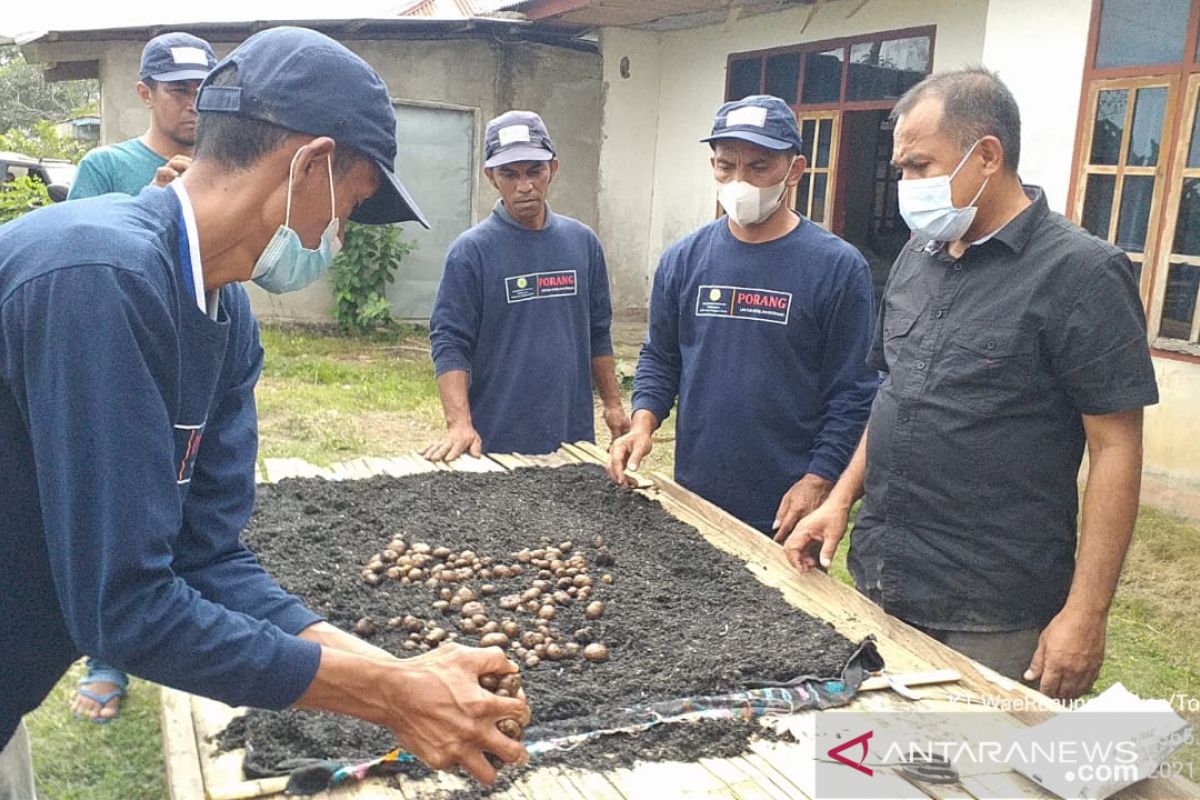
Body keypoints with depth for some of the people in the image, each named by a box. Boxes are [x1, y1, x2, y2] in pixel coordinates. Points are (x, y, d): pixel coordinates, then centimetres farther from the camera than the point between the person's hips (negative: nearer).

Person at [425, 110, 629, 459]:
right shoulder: (471, 251, -8)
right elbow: (450, 342, -12)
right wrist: (460, 424, -23)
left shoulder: (583, 242, 5)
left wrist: (613, 404, 9)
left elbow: (598, 333, 11)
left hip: (574, 436, 4)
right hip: (496, 442, -4)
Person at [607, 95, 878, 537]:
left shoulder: (838, 267, -8)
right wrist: (643, 421, -6)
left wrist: (818, 481, -14)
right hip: (693, 496, 3)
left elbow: (853, 393, -8)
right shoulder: (683, 260, 3)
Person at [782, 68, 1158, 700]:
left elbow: (1115, 450, -14)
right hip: (878, 584, 7)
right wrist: (841, 500, 8)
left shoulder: (1080, 273, -12)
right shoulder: (917, 259, 9)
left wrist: (1086, 613, -16)